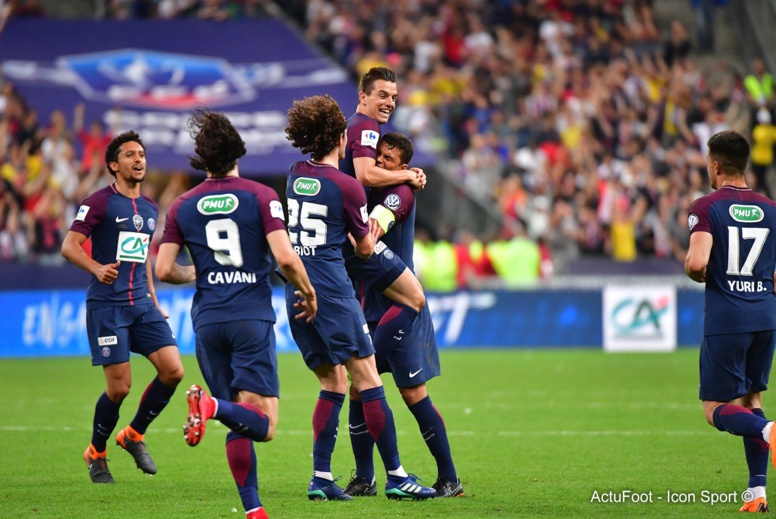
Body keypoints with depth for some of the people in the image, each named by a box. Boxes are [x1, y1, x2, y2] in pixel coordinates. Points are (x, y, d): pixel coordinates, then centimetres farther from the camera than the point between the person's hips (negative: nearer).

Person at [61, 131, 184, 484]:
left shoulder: (150, 209, 16)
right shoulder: (100, 202, -5)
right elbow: (69, 245, -11)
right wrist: (97, 268, -28)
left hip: (142, 304, 6)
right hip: (107, 305, -6)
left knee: (173, 371, -9)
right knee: (119, 387, -8)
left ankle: (134, 435, 13)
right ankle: (96, 454, 16)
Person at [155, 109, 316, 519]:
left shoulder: (183, 206, 8)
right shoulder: (260, 197, -1)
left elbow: (164, 270, 5)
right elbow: (285, 258, -11)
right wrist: (307, 292, 7)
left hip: (208, 322, 4)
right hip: (252, 319, -4)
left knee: (238, 425, 10)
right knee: (263, 425, -7)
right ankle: (213, 406, -35)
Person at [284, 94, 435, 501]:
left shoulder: (295, 176, 10)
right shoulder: (347, 186, -9)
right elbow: (365, 248, 0)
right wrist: (371, 229, 26)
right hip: (331, 289, -7)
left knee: (333, 383, 13)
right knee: (368, 380, -2)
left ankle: (320, 478, 5)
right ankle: (395, 476, -2)